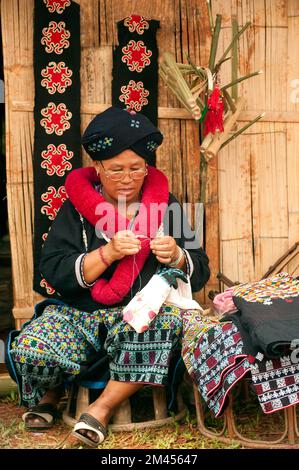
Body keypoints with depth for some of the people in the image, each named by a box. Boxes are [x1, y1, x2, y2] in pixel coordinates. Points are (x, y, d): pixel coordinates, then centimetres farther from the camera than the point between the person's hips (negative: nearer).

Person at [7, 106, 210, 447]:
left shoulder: (164, 204, 6)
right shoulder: (76, 208, 2)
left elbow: (199, 273, 7)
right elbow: (53, 272, -7)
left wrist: (176, 256, -16)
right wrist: (107, 253, -19)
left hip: (144, 311, 0)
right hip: (81, 311, 0)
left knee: (167, 322, -36)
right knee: (30, 349, -27)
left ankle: (103, 407, -15)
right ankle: (51, 392, 12)